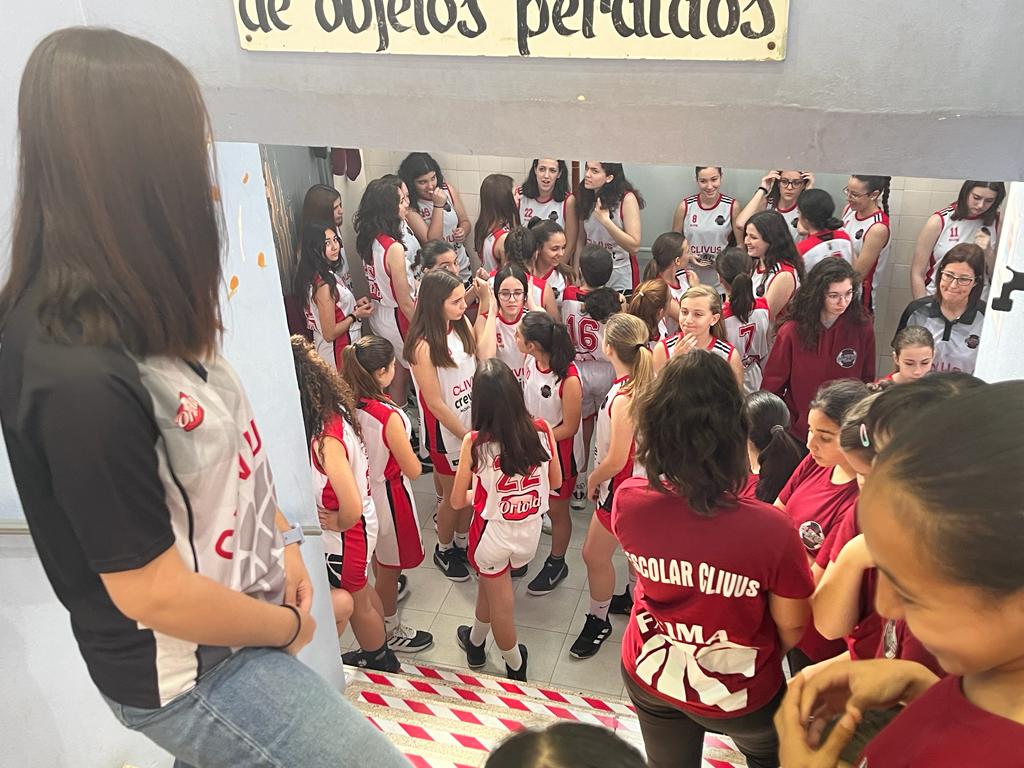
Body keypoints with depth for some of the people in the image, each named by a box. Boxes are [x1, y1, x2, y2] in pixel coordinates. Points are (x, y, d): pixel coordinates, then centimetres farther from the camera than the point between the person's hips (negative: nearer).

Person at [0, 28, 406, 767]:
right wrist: (290, 627, -10)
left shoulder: (132, 305, -7)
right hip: (188, 671, -8)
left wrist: (280, 538, 1)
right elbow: (152, 593, -26)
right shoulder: (82, 375, -34)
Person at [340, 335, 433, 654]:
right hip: (388, 494, -7)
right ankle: (390, 631, 37)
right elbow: (413, 470, -22)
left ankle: (387, 593, 61)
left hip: (363, 490, 7)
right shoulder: (388, 416, -35)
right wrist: (409, 453, -6)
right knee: (390, 567, 16)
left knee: (379, 557, 34)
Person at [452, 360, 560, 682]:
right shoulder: (542, 430, -16)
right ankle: (475, 642, 54)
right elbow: (555, 482, 0)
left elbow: (457, 500, -11)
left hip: (492, 533, -3)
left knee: (501, 603, 22)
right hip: (529, 531, 3)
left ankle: (515, 665, 45)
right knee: (488, 585, 31)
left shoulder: (474, 442, -23)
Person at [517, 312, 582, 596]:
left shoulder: (569, 379, -31)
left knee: (556, 511, 16)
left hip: (556, 451, -5)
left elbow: (569, 427, -20)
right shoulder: (531, 361, -12)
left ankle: (556, 564, 39)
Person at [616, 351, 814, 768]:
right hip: (737, 695, -3)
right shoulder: (770, 529, -36)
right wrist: (767, 658, 6)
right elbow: (793, 626, -17)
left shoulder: (628, 501, -26)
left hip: (649, 675, 3)